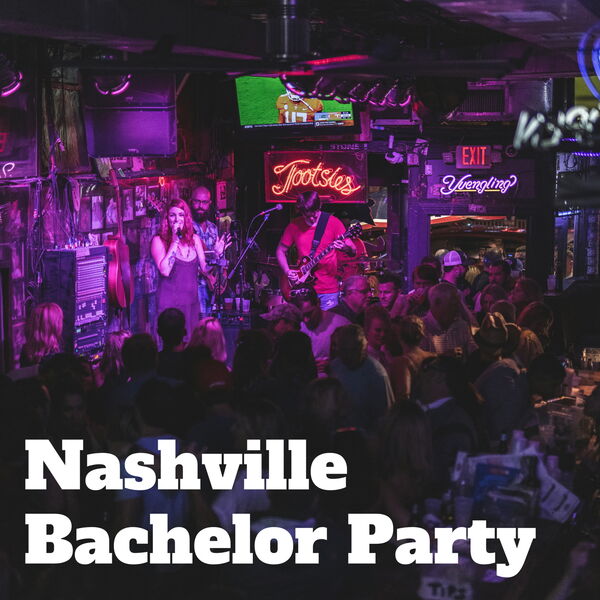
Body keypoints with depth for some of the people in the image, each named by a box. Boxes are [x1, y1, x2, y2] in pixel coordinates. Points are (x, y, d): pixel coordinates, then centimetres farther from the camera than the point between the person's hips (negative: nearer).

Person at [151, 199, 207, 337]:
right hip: (170, 303, -5)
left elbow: (204, 269, 13)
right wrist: (175, 241, -16)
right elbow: (165, 270, -18)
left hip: (192, 301, 5)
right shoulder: (159, 240, -4)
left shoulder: (194, 239, 10)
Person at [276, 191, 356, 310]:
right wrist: (287, 272, -2)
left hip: (327, 290, -2)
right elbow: (280, 251, 14)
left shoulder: (332, 222, -3)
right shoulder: (294, 226, 4)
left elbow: (353, 251, -4)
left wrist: (345, 248, -28)